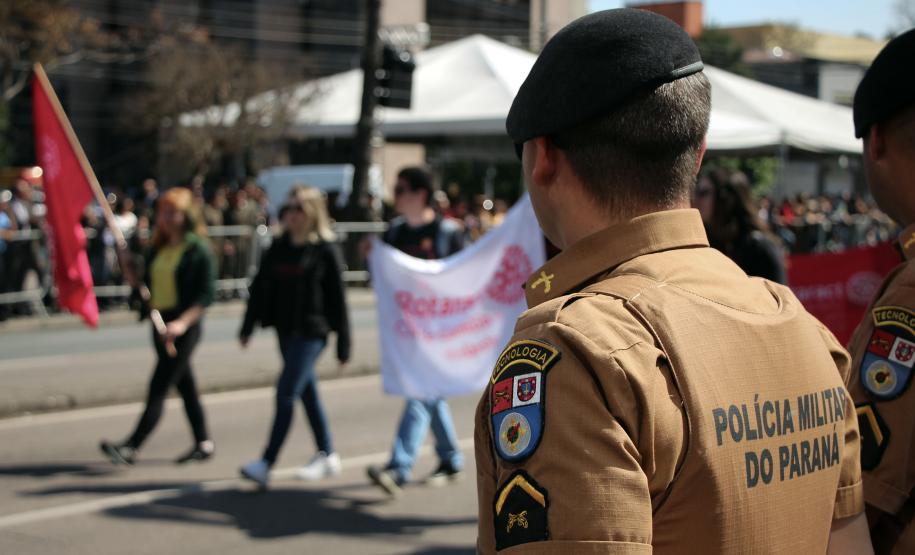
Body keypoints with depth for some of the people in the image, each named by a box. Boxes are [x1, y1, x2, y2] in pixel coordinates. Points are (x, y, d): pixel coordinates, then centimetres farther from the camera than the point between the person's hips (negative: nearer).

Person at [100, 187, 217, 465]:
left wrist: (182, 322, -23)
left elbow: (207, 293, -13)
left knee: (159, 387, -10)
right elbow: (149, 284, 17)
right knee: (184, 385, 14)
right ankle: (203, 443, 23)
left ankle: (131, 447, -14)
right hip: (160, 322, 8)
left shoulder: (198, 249, -9)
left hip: (186, 325, -8)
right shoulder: (158, 248, 12)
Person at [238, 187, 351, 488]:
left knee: (286, 394, -11)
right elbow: (261, 285, 12)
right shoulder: (279, 247, 9)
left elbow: (337, 297, -6)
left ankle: (266, 463, -12)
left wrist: (343, 344, -6)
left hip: (311, 332, -6)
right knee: (307, 394, 13)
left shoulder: (326, 250, -7)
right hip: (286, 329, 6)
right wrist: (248, 327, 6)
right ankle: (327, 456, 26)